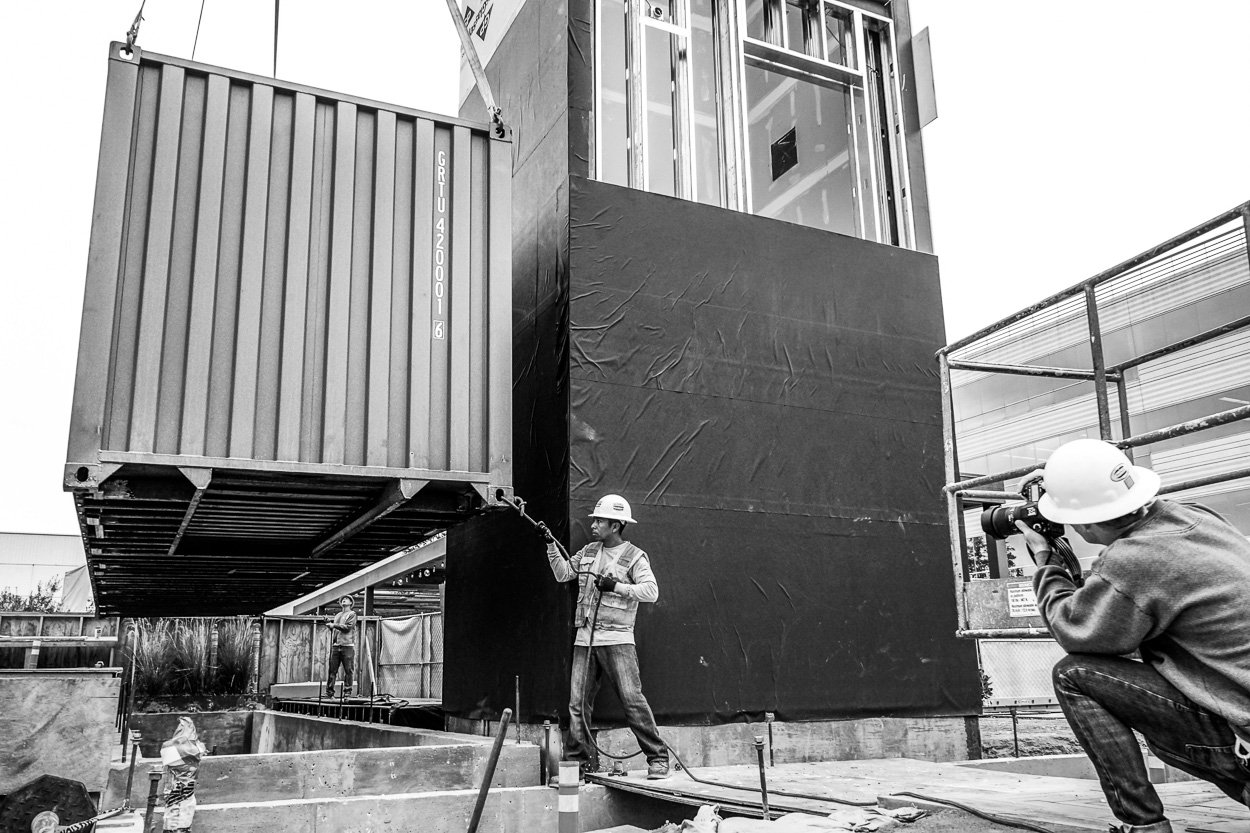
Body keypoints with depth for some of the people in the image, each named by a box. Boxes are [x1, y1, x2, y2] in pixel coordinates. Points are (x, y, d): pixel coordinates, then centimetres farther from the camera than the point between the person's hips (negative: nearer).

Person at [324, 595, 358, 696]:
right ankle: (329, 690, 1)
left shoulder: (352, 614, 4)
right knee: (332, 669, -2)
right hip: (336, 645, 5)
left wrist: (334, 625, -8)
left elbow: (348, 627, -9)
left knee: (348, 670, -5)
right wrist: (329, 623, 7)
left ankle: (347, 691, -1)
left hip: (347, 645, -5)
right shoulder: (337, 615, 22)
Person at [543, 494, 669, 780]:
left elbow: (651, 591, -12)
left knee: (632, 699, -8)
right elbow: (562, 573, 21)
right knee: (577, 702, 3)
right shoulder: (588, 551, 16)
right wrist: (551, 545, 12)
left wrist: (616, 586, -17)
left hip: (617, 639, -5)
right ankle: (580, 760, 13)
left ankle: (658, 758, 1)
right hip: (585, 638, 6)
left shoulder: (634, 557, -2)